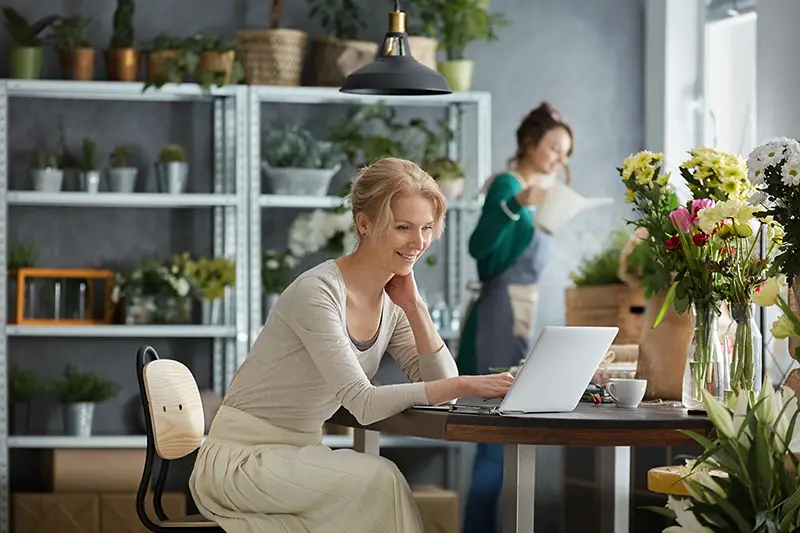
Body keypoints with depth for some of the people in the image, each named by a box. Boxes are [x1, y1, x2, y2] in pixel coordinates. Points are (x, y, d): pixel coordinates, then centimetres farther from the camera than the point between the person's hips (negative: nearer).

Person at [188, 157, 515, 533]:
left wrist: (413, 304, -9)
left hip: (299, 454, 7)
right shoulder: (317, 293, -21)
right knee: (378, 480, -29)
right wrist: (463, 386, -34)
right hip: (240, 457, -7)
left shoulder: (392, 299, 4)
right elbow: (363, 403, -29)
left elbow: (438, 382, -1)